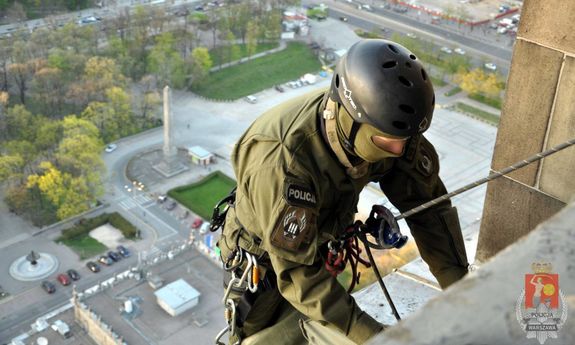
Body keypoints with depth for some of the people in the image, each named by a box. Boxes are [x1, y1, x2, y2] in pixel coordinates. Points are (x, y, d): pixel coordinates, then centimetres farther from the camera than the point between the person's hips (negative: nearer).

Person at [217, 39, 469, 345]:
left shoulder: (383, 126, -24)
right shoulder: (282, 160, -42)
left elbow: (428, 204, -14)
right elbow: (297, 271, -39)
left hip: (324, 243, 5)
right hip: (265, 259, -5)